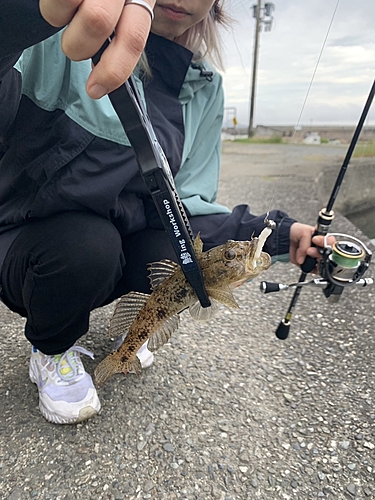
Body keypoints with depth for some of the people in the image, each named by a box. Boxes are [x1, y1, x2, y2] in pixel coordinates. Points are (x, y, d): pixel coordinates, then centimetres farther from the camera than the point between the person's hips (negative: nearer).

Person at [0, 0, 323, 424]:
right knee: (86, 246, -33)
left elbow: (185, 203, -4)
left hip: (120, 250, 3)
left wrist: (276, 233, -17)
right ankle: (51, 351, 3)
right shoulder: (71, 39, -13)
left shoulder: (205, 90, 0)